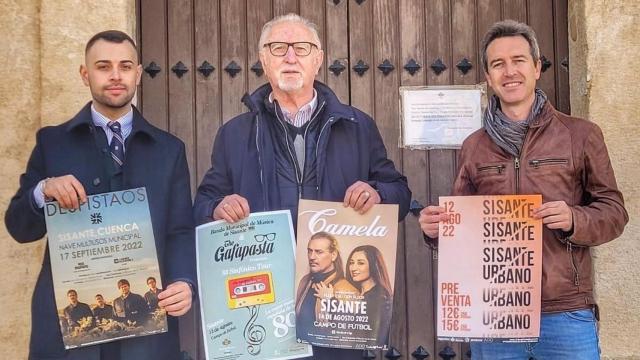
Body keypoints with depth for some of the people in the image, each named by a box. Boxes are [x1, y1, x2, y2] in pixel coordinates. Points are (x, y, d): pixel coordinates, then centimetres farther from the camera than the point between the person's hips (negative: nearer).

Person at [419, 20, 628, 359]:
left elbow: (614, 211, 4)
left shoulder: (581, 134, 2)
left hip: (566, 312, -2)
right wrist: (437, 227, -8)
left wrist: (574, 219, -16)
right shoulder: (473, 147, 9)